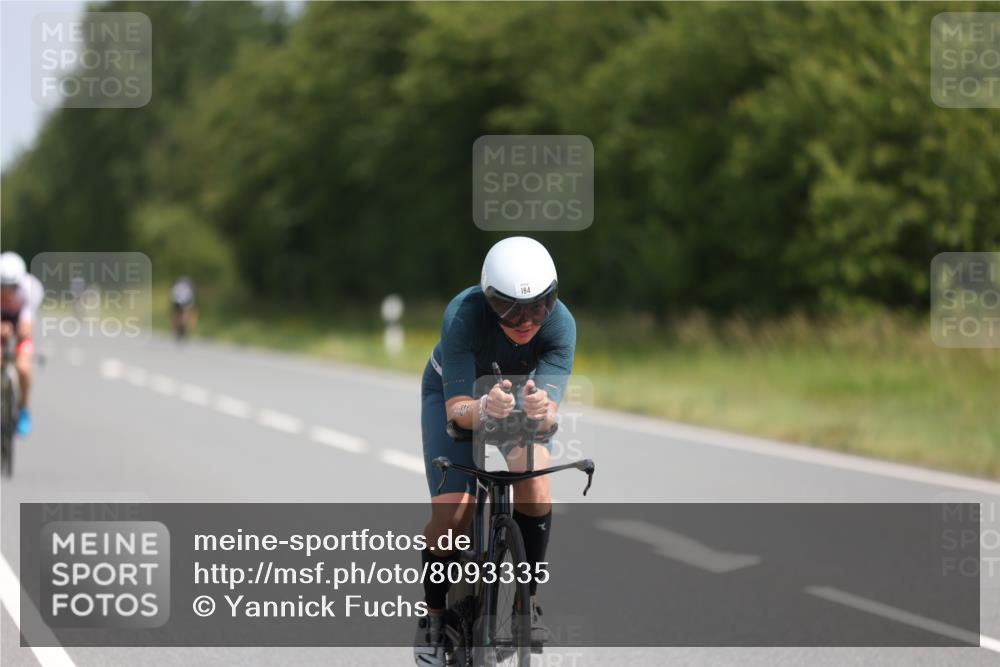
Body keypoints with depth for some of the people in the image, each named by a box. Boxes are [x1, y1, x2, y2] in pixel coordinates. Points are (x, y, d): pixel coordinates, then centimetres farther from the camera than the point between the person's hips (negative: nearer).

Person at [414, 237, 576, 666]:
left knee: (534, 478, -28)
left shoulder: (560, 325, -33)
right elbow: (457, 407, -40)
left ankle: (528, 600, -11)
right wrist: (485, 409, -62)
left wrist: (542, 411, -62)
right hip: (454, 393, -1)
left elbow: (550, 411, -38)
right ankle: (433, 615, 7)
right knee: (451, 512, -18)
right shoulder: (464, 315, -38)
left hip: (522, 393, 1)